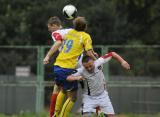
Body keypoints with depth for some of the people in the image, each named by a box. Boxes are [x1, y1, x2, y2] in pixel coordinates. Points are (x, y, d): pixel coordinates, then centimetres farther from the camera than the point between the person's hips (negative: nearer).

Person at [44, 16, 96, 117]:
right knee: (72, 97, 4)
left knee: (63, 90, 31)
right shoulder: (86, 36, -2)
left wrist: (48, 56, 8)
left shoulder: (69, 32, 13)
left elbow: (57, 44, 7)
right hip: (68, 68, -7)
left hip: (58, 66, 7)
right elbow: (89, 53, -11)